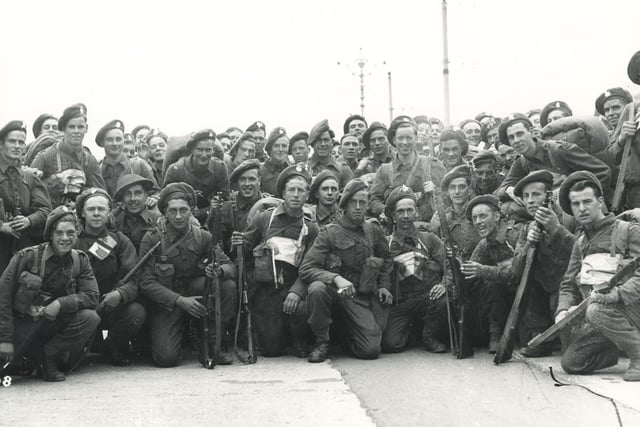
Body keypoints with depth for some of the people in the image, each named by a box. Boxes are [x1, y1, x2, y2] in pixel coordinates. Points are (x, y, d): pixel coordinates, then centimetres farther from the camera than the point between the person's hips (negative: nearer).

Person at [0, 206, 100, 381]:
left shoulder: (80, 260, -1)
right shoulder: (28, 256, -12)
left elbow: (91, 296, -9)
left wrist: (61, 304, -26)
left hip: (54, 323, 2)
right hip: (22, 324, -2)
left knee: (90, 318, -25)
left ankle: (49, 355, -5)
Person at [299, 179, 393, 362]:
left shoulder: (374, 232, 8)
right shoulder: (329, 232, -5)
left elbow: (387, 260, 27)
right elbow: (306, 268, -14)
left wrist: (384, 286, 11)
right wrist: (336, 278, -29)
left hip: (361, 297, 2)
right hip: (334, 291, -2)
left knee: (371, 350, -15)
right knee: (316, 289, -38)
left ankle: (350, 333, 23)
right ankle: (322, 342, -13)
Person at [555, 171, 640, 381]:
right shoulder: (580, 241, 20)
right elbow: (568, 285, 17)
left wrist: (619, 294, -31)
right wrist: (563, 310, -4)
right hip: (593, 318, 6)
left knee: (597, 310, -36)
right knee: (571, 362, -9)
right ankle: (618, 349, 17)